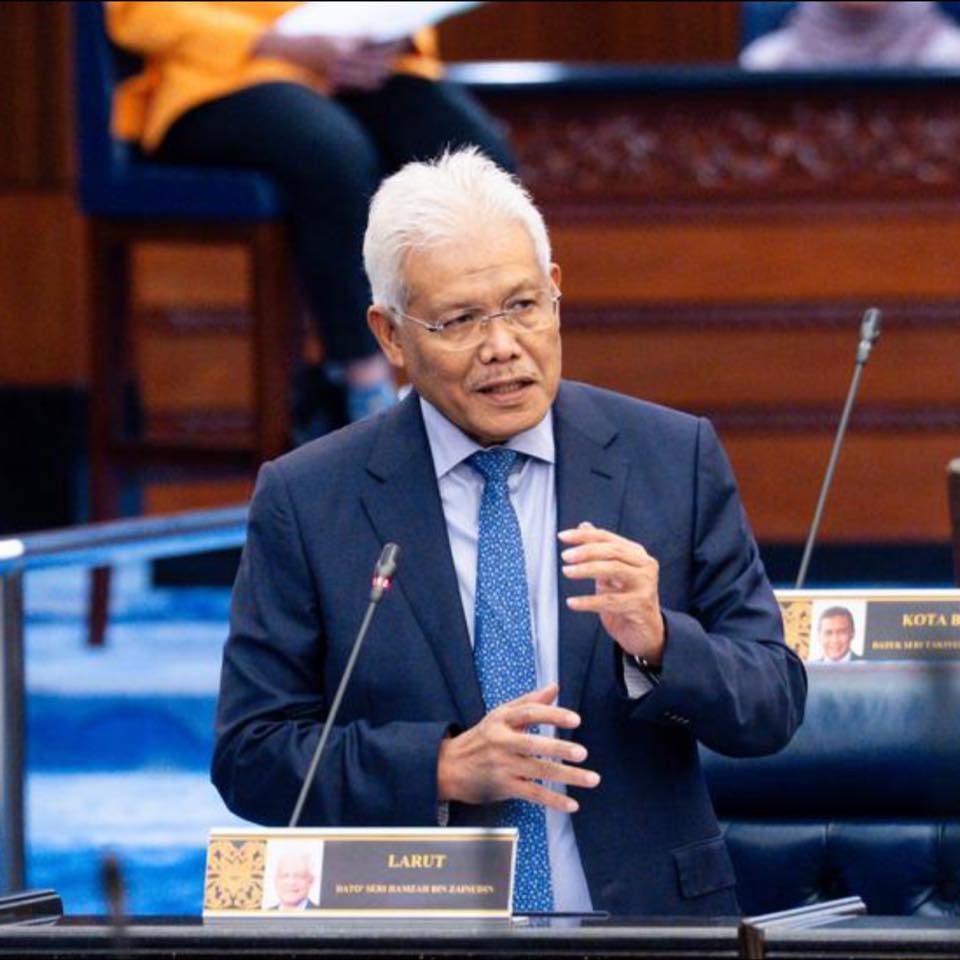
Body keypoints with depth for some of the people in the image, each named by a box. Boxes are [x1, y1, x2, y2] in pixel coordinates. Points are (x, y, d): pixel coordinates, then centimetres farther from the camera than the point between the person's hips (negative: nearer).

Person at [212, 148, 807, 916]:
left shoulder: (675, 460, 5)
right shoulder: (305, 501, 2)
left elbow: (773, 708, 5)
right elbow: (251, 756, 1)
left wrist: (657, 645, -14)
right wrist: (442, 769, -13)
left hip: (645, 921, -1)